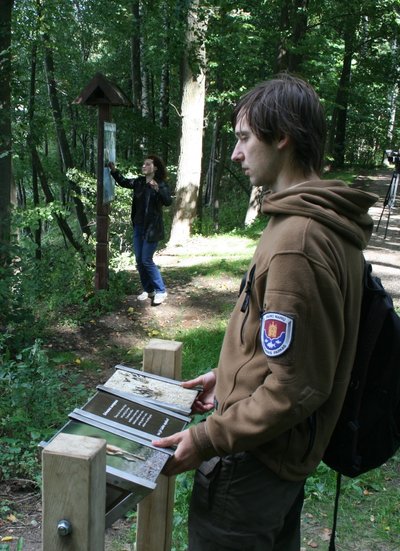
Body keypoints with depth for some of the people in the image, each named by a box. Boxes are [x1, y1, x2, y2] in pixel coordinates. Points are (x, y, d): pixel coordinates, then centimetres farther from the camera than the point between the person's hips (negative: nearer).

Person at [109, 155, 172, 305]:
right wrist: (114, 170, 7)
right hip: (138, 226, 7)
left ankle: (161, 291, 5)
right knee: (139, 260, 10)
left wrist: (157, 189, -42)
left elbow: (168, 201, -27)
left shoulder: (161, 184, -12)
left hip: (152, 228, -7)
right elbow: (123, 182, 21)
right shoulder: (139, 182, 5)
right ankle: (148, 290, 23)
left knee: (146, 260, -7)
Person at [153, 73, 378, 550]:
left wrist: (207, 440, -19)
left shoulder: (296, 242, -28)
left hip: (253, 459, -10)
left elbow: (295, 387, -26)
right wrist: (228, 377, 15)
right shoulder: (328, 224, 5)